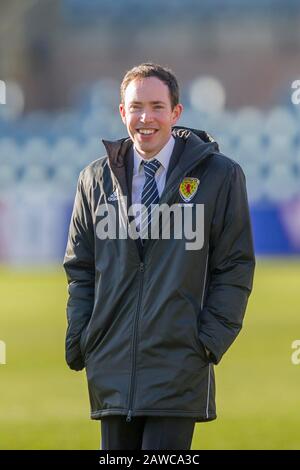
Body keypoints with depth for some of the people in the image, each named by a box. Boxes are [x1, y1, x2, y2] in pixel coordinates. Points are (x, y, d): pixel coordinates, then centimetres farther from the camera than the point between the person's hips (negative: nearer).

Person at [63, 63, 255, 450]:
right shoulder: (96, 179, 12)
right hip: (112, 366, 4)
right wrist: (78, 339, 4)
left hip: (179, 367, -4)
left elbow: (235, 268, 2)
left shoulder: (220, 175, 2)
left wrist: (211, 339, -7)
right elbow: (80, 268, 16)